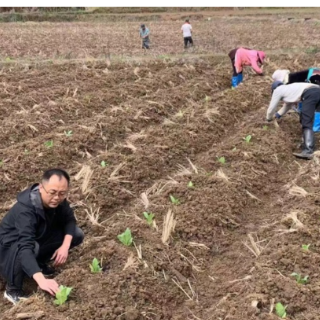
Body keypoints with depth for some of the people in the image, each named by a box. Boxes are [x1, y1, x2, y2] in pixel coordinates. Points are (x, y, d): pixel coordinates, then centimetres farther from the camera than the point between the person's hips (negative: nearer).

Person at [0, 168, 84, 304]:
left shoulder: (57, 201, -18)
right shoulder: (25, 209, -38)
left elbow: (69, 219, -4)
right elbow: (26, 246, -49)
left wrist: (65, 246, -24)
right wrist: (41, 280, -61)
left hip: (38, 238, 7)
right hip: (11, 247, -7)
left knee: (77, 234, -8)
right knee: (32, 248, -40)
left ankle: (39, 262, 10)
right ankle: (13, 289, -14)